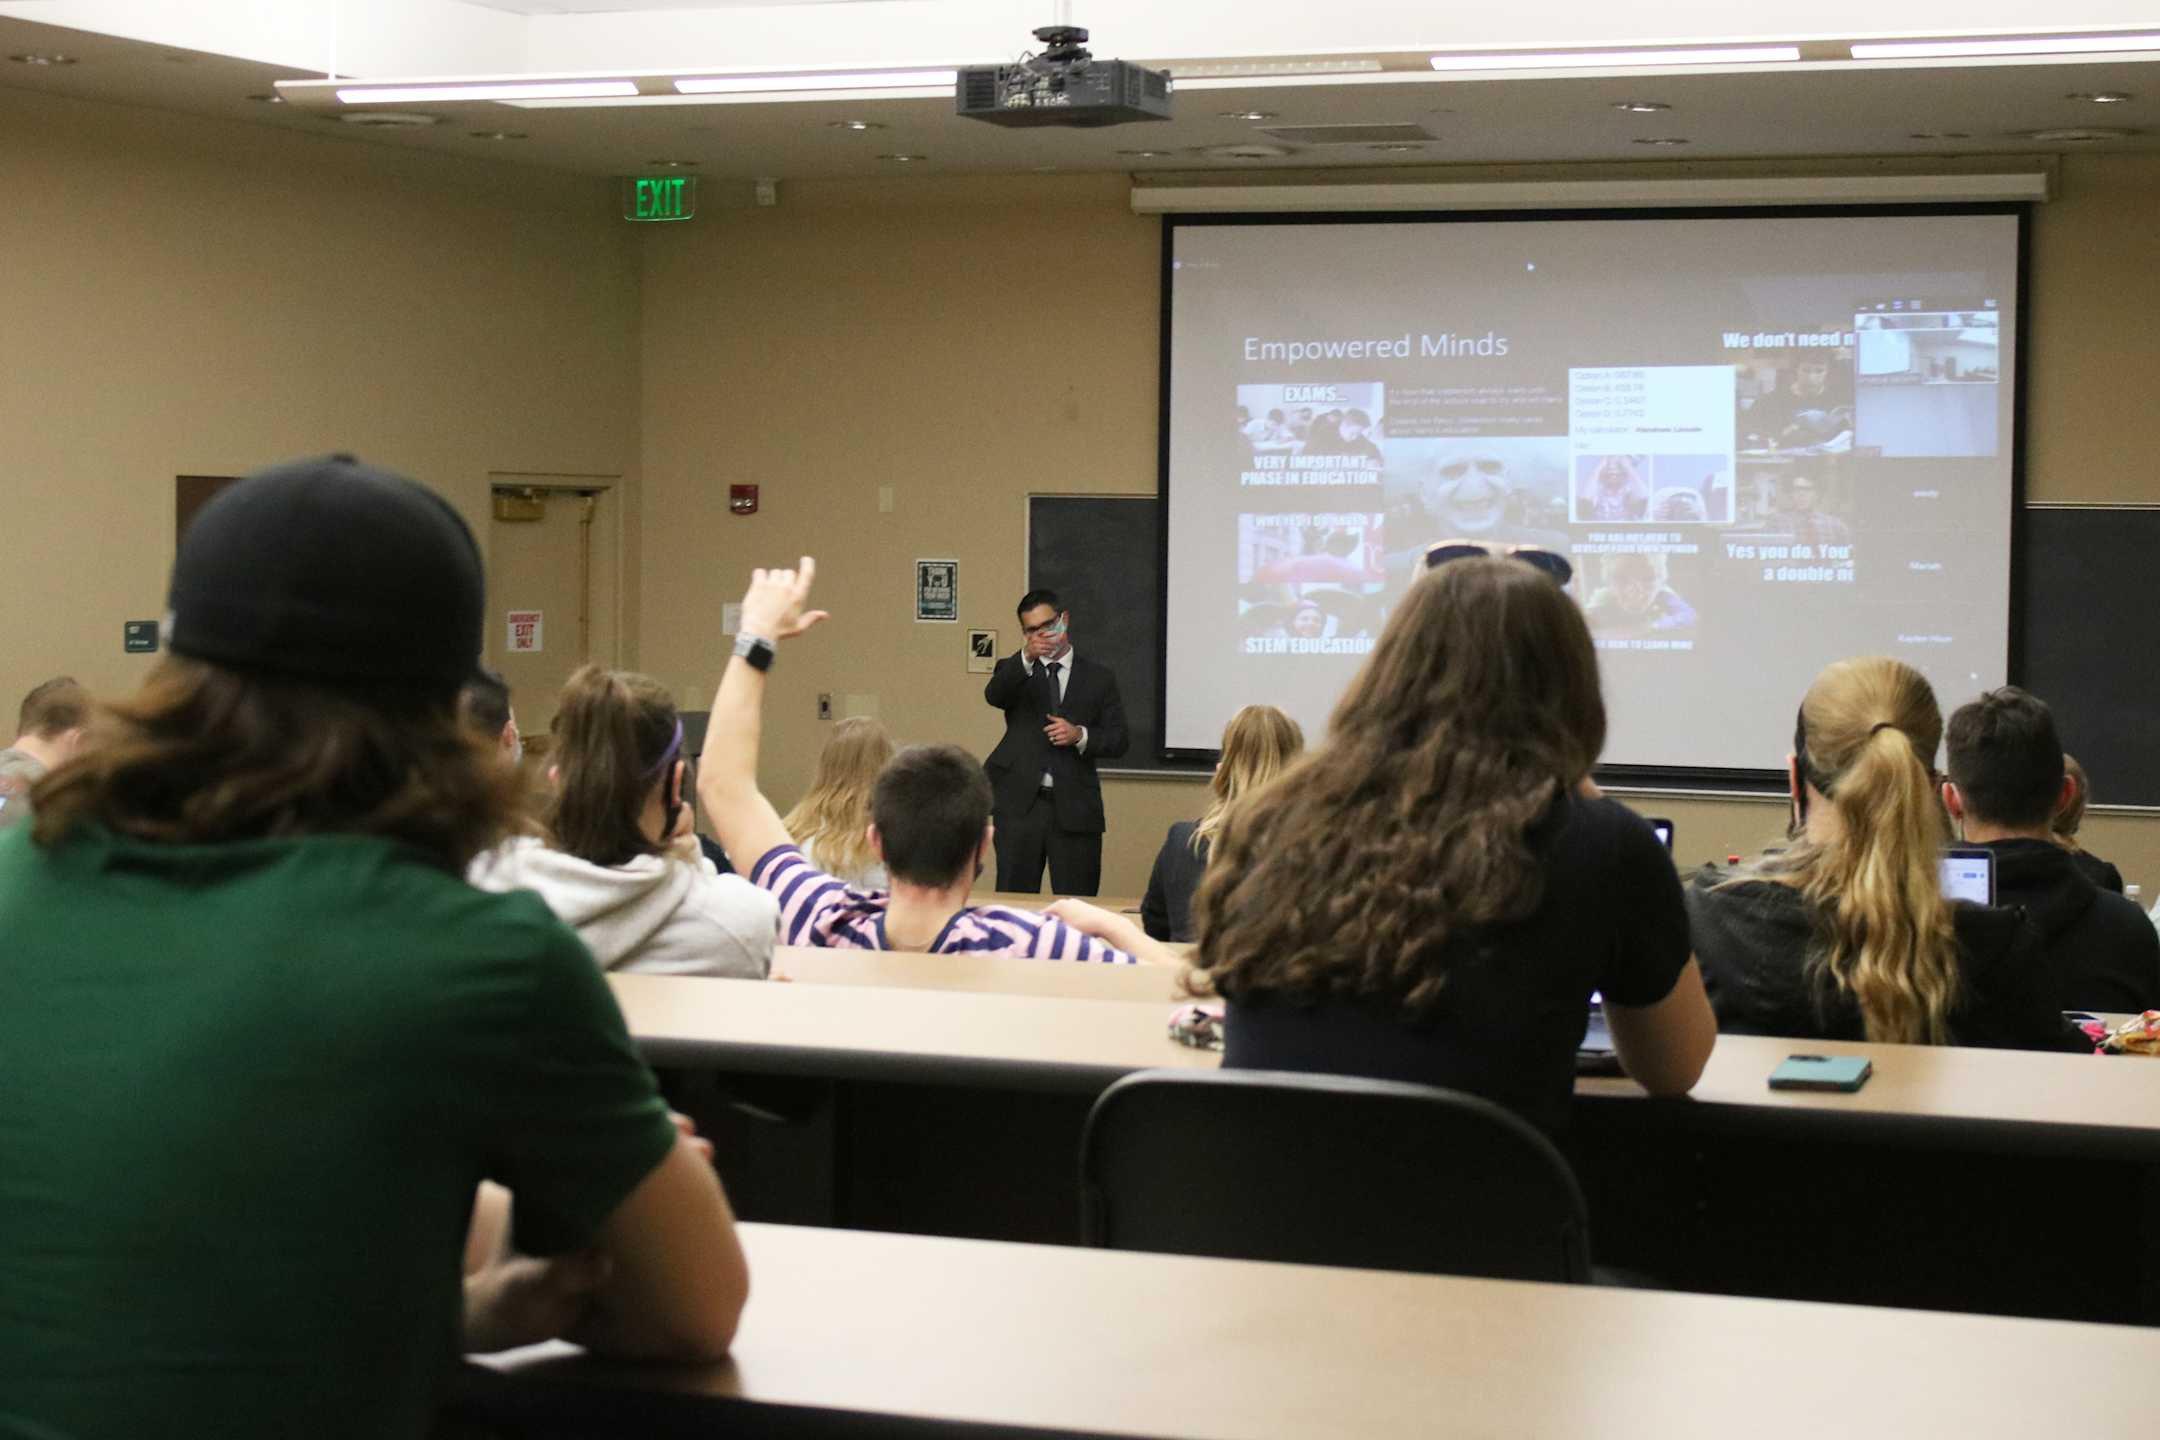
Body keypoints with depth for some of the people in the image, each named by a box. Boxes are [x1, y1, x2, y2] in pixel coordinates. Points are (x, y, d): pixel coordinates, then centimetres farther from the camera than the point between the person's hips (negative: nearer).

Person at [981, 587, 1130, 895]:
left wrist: (1080, 735, -12)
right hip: (1019, 804, 0)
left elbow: (1119, 740, 8)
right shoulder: (1016, 671, 10)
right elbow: (994, 695, -14)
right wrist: (1027, 656, -30)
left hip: (1074, 809, 0)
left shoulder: (1098, 677, 11)